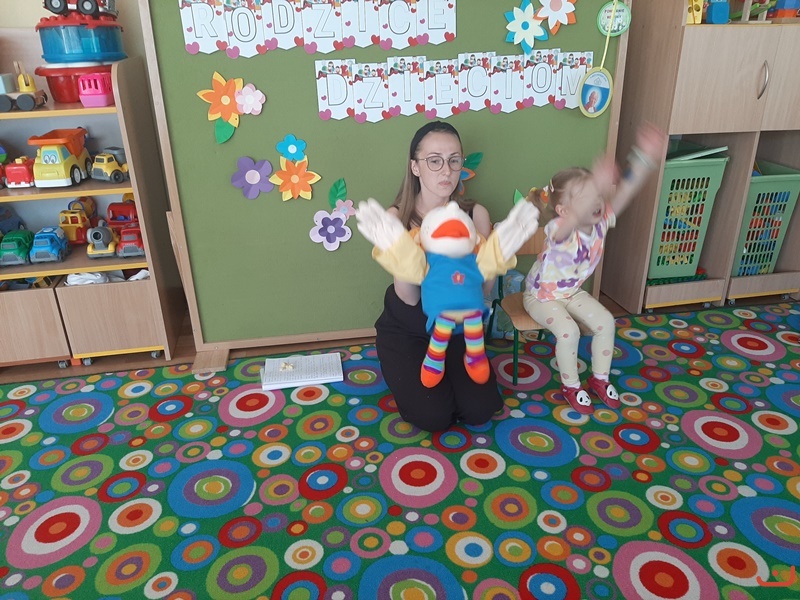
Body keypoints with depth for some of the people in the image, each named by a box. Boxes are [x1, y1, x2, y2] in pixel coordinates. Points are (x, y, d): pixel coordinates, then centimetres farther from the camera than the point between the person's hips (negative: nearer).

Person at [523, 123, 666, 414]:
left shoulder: (601, 221, -17)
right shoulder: (559, 230, -36)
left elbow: (624, 193, -33)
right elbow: (572, 221, -62)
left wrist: (644, 159, -49)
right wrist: (595, 188, -80)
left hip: (572, 291, 6)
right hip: (541, 294, -6)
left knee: (606, 322, -7)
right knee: (568, 330, -25)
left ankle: (599, 379, 14)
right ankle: (571, 386, 0)